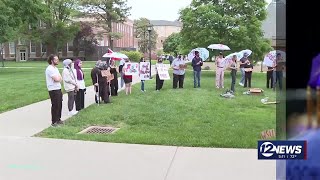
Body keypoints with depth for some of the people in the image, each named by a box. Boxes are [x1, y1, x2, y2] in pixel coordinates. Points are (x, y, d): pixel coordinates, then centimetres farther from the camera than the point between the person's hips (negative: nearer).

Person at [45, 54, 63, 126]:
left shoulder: (55, 68, 16)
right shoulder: (50, 69, -15)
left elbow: (60, 79, 13)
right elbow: (56, 79, -20)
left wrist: (58, 78, -7)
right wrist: (59, 77, -1)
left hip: (58, 89, 9)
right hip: (53, 90, -9)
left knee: (59, 105, 14)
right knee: (55, 106, -3)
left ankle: (58, 119, 27)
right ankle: (54, 122, 5)